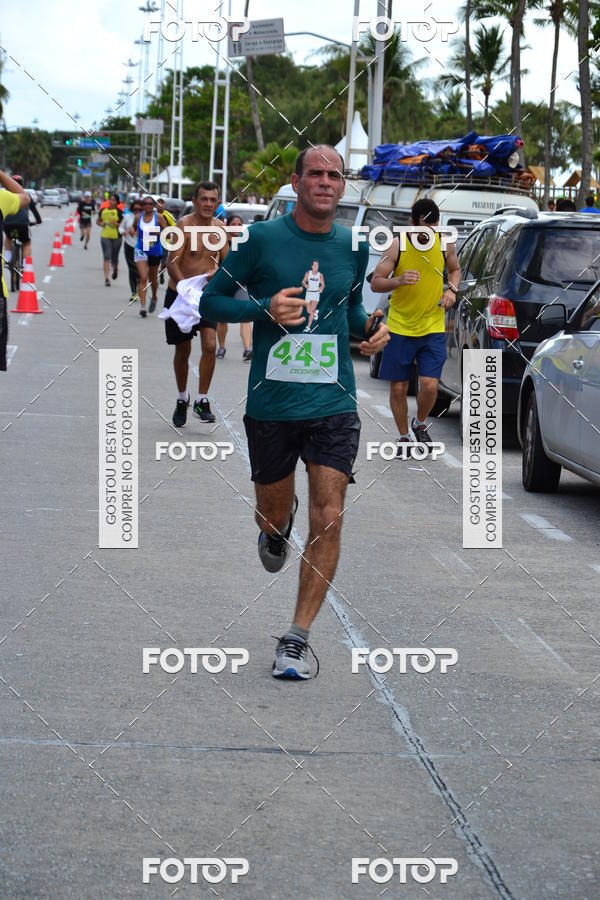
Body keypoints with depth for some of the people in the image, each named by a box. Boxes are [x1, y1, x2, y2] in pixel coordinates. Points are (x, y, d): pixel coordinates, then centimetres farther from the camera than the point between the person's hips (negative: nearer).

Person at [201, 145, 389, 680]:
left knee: (329, 518, -10)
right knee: (274, 513, 14)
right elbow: (210, 301, 0)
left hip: (334, 405, 1)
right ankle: (276, 531, 54)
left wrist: (370, 328, 2)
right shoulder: (262, 239, -5)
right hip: (271, 403, -1)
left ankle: (298, 637, -1)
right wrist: (266, 308, -16)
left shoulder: (354, 247, 5)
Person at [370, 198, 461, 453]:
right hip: (400, 327, -1)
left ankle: (419, 424, 20)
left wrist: (452, 289, -3)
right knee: (398, 388, 4)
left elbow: (455, 269, 18)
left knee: (429, 385, -10)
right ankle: (404, 437, 25)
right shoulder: (397, 245, -10)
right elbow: (375, 283, -8)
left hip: (433, 328, 1)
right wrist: (399, 281, -28)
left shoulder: (445, 243, -2)